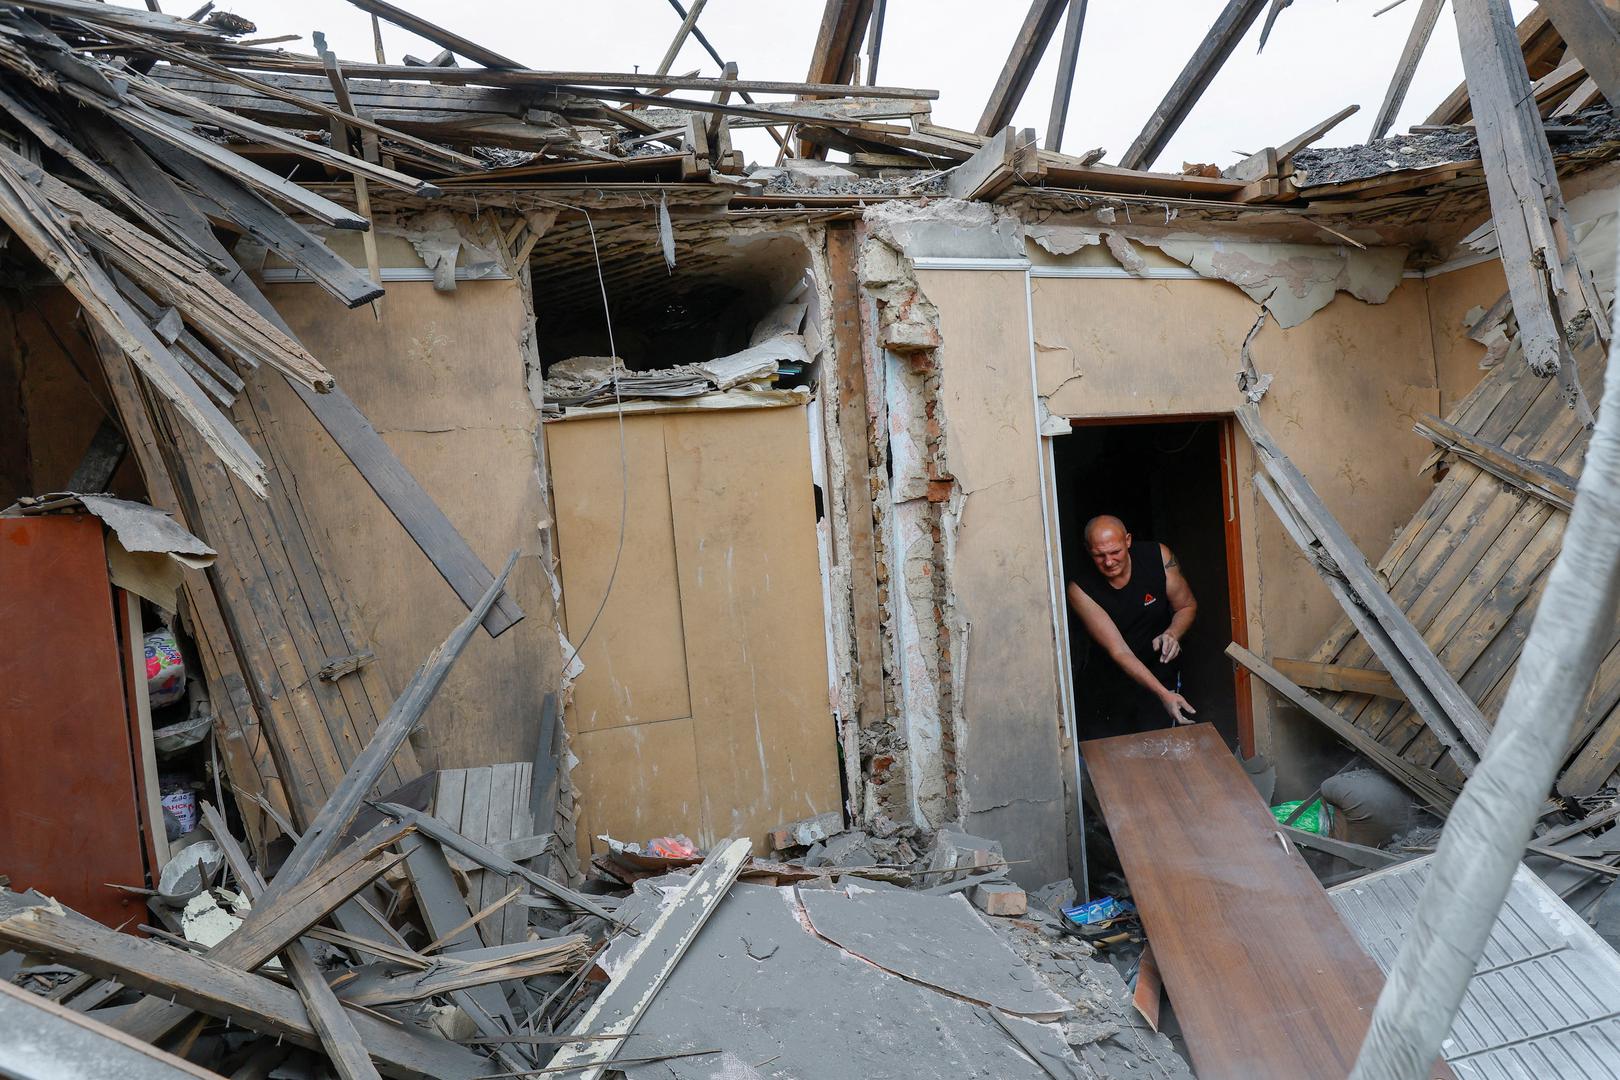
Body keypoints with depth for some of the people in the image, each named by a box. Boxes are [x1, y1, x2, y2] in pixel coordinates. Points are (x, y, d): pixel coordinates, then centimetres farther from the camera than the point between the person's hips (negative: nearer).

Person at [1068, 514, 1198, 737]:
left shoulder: (1158, 556, -16)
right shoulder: (1080, 590, -23)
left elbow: (1188, 606, -1)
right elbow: (1119, 652, -25)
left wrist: (1172, 634, -24)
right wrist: (1164, 694, -35)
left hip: (1159, 664, 1)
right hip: (1114, 675, 0)